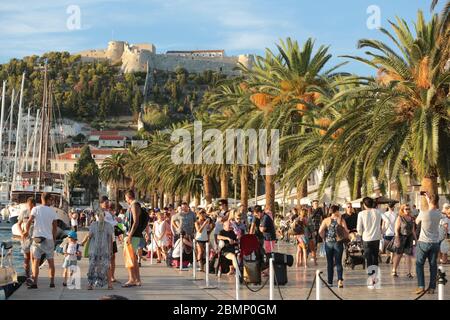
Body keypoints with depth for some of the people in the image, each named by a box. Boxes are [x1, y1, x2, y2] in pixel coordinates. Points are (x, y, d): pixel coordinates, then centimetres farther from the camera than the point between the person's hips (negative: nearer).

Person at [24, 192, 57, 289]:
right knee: (51, 261, 10)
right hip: (49, 238, 1)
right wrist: (54, 239, 15)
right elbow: (54, 227, 5)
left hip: (37, 238, -1)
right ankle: (52, 282, 11)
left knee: (36, 261, 1)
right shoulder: (52, 211, 2)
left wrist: (27, 231, 4)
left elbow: (29, 222, -13)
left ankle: (35, 283, -6)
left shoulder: (36, 209, -3)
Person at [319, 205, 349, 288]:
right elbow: (346, 231, -8)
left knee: (329, 263, 10)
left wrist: (324, 238, 7)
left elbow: (320, 231, -10)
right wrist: (344, 237, 10)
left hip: (328, 243, 1)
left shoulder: (326, 220, -2)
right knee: (338, 262, 4)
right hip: (338, 243, -1)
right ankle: (340, 279, -15)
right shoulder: (341, 220, -4)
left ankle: (330, 282, 14)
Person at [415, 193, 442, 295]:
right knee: (433, 265, 9)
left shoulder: (423, 213, -14)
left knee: (419, 264, 5)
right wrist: (428, 197, 30)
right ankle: (432, 288, 9)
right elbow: (435, 207, 22)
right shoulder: (438, 213, -2)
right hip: (435, 243, 3)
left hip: (423, 242, -3)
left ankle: (421, 286, -3)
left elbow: (417, 221, 7)